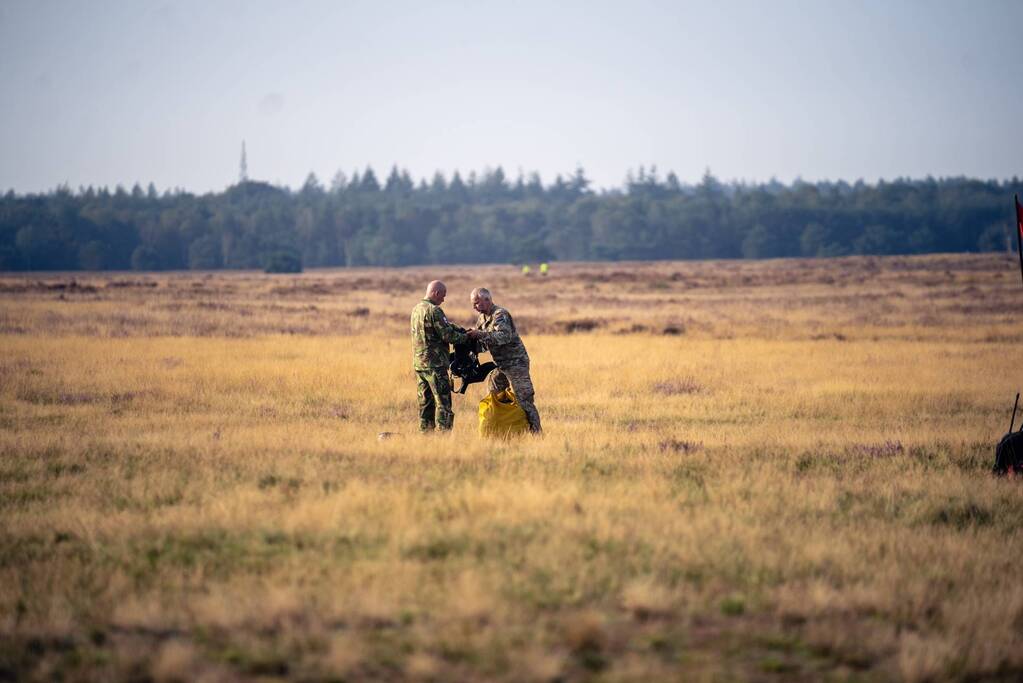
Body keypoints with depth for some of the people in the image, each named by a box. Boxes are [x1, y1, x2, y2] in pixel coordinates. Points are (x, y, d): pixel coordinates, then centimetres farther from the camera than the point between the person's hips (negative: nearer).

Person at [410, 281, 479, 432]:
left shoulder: (416, 309, 14)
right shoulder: (433, 310, -15)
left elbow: (445, 326, 18)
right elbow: (448, 335, -17)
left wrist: (463, 330, 10)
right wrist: (468, 336, -4)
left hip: (418, 363, 9)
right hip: (435, 363, -9)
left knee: (426, 402, 12)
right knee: (443, 402, -6)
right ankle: (444, 432, -9)